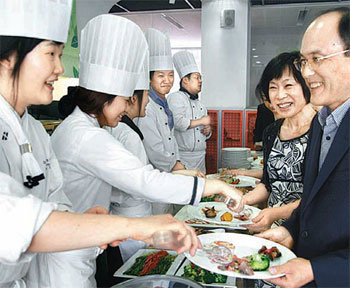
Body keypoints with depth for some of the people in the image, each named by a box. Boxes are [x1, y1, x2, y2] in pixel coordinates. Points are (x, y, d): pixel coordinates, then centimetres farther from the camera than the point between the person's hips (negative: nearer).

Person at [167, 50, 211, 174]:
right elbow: (177, 122, -22)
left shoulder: (199, 104, 21)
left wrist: (208, 131, 6)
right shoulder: (175, 97, -5)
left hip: (200, 156, 8)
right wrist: (201, 121, -9)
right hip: (183, 157, -8)